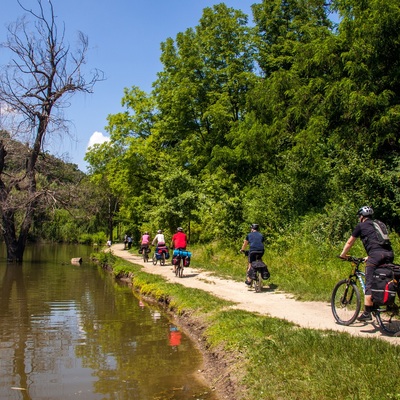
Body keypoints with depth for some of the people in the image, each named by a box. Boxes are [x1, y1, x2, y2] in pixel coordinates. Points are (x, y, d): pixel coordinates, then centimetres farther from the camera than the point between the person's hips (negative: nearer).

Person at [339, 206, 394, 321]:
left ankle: (367, 313, -4)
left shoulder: (361, 225, 13)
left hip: (376, 254, -6)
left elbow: (349, 243, 19)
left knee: (369, 284, -3)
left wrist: (343, 255, 34)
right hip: (389, 254, 6)